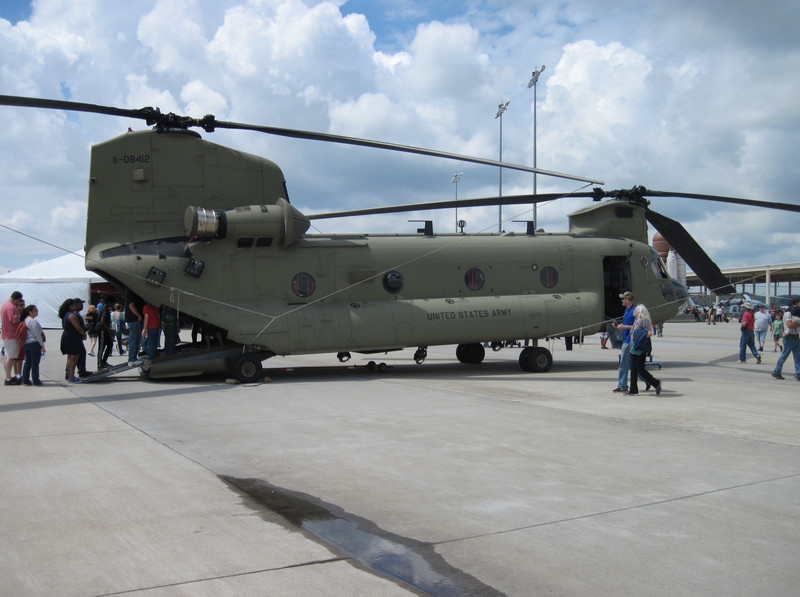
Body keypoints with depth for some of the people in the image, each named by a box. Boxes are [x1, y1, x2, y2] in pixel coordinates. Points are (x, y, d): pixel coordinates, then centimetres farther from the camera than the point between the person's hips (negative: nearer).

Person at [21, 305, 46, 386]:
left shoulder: (25, 321, 13)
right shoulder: (33, 321, -13)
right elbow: (37, 335, -15)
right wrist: (42, 345, -11)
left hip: (26, 344, 9)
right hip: (34, 343, -9)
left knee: (27, 362, 12)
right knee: (35, 363, -4)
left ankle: (25, 379, 13)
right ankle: (36, 380, -1)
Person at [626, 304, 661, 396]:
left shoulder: (645, 320, -10)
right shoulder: (636, 320, 18)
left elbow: (649, 333, -16)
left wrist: (637, 337, -17)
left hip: (641, 349, -9)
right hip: (633, 348, 9)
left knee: (640, 369, -8)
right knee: (633, 369, 7)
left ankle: (656, 383, 6)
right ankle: (633, 390, 10)